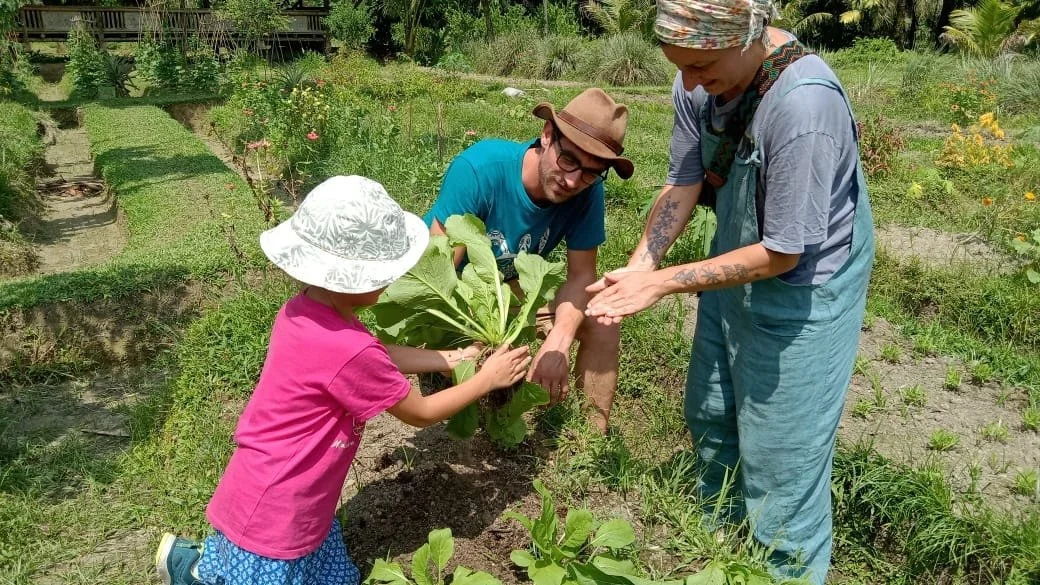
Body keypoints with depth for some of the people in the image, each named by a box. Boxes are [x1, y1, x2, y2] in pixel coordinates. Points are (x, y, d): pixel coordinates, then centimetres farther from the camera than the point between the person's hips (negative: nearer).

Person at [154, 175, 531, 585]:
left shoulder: (303, 312, -6)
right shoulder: (347, 349, -32)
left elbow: (379, 358, 9)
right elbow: (421, 413, -15)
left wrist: (448, 359, 8)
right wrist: (487, 379, -4)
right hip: (273, 518, -9)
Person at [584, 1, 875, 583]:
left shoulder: (803, 104, -34)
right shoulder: (700, 81, -15)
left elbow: (782, 253, -27)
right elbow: (683, 184, -7)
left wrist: (663, 282, -24)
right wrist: (638, 266, -21)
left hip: (803, 289, -7)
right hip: (735, 267, 8)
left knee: (780, 455, 6)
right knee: (709, 415, 24)